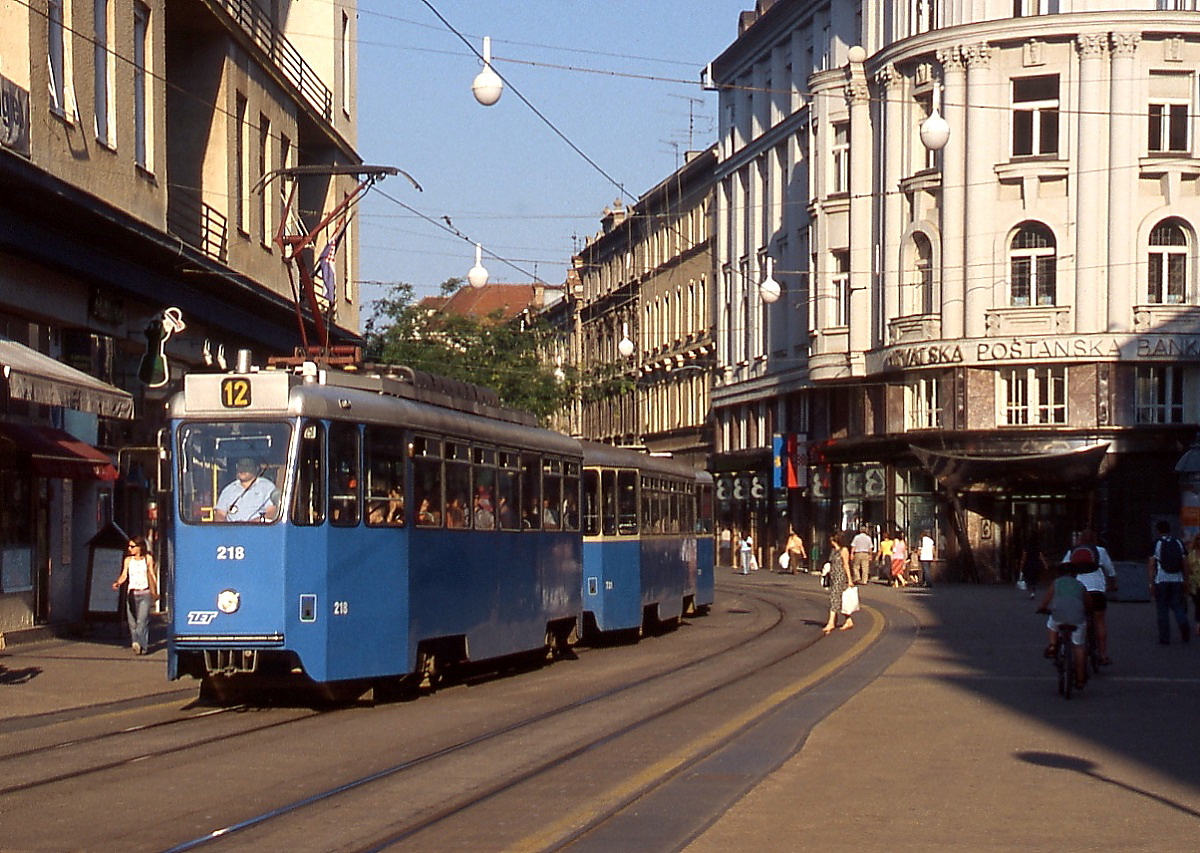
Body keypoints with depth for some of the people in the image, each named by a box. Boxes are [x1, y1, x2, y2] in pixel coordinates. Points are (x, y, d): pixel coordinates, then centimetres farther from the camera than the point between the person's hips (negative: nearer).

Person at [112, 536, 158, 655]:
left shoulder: (148, 558, 5)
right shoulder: (128, 560, 9)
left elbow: (152, 575, 11)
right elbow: (124, 575, 2)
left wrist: (155, 592, 16)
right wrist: (118, 583, -18)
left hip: (144, 593, -2)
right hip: (132, 593, 2)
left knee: (142, 620, -15)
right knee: (132, 621, -1)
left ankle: (140, 643, -20)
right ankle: (143, 646, 7)